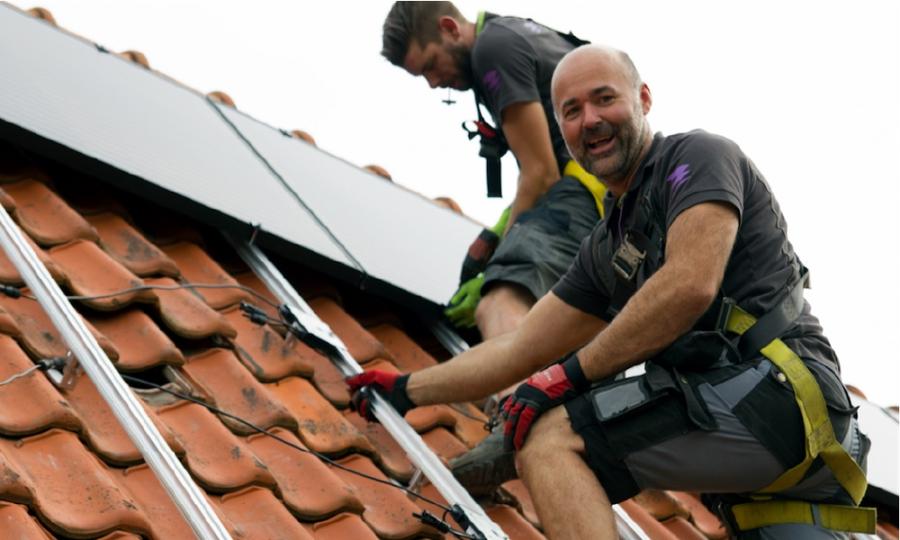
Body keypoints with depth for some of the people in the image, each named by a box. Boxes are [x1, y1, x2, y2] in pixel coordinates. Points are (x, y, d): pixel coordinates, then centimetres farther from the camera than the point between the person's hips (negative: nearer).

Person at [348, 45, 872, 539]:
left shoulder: (699, 156, 0)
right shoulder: (606, 250, 25)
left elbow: (690, 286, -16)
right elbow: (520, 349, 31)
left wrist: (572, 374, -8)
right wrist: (407, 389, 32)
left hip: (774, 391, -9)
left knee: (551, 437, -15)